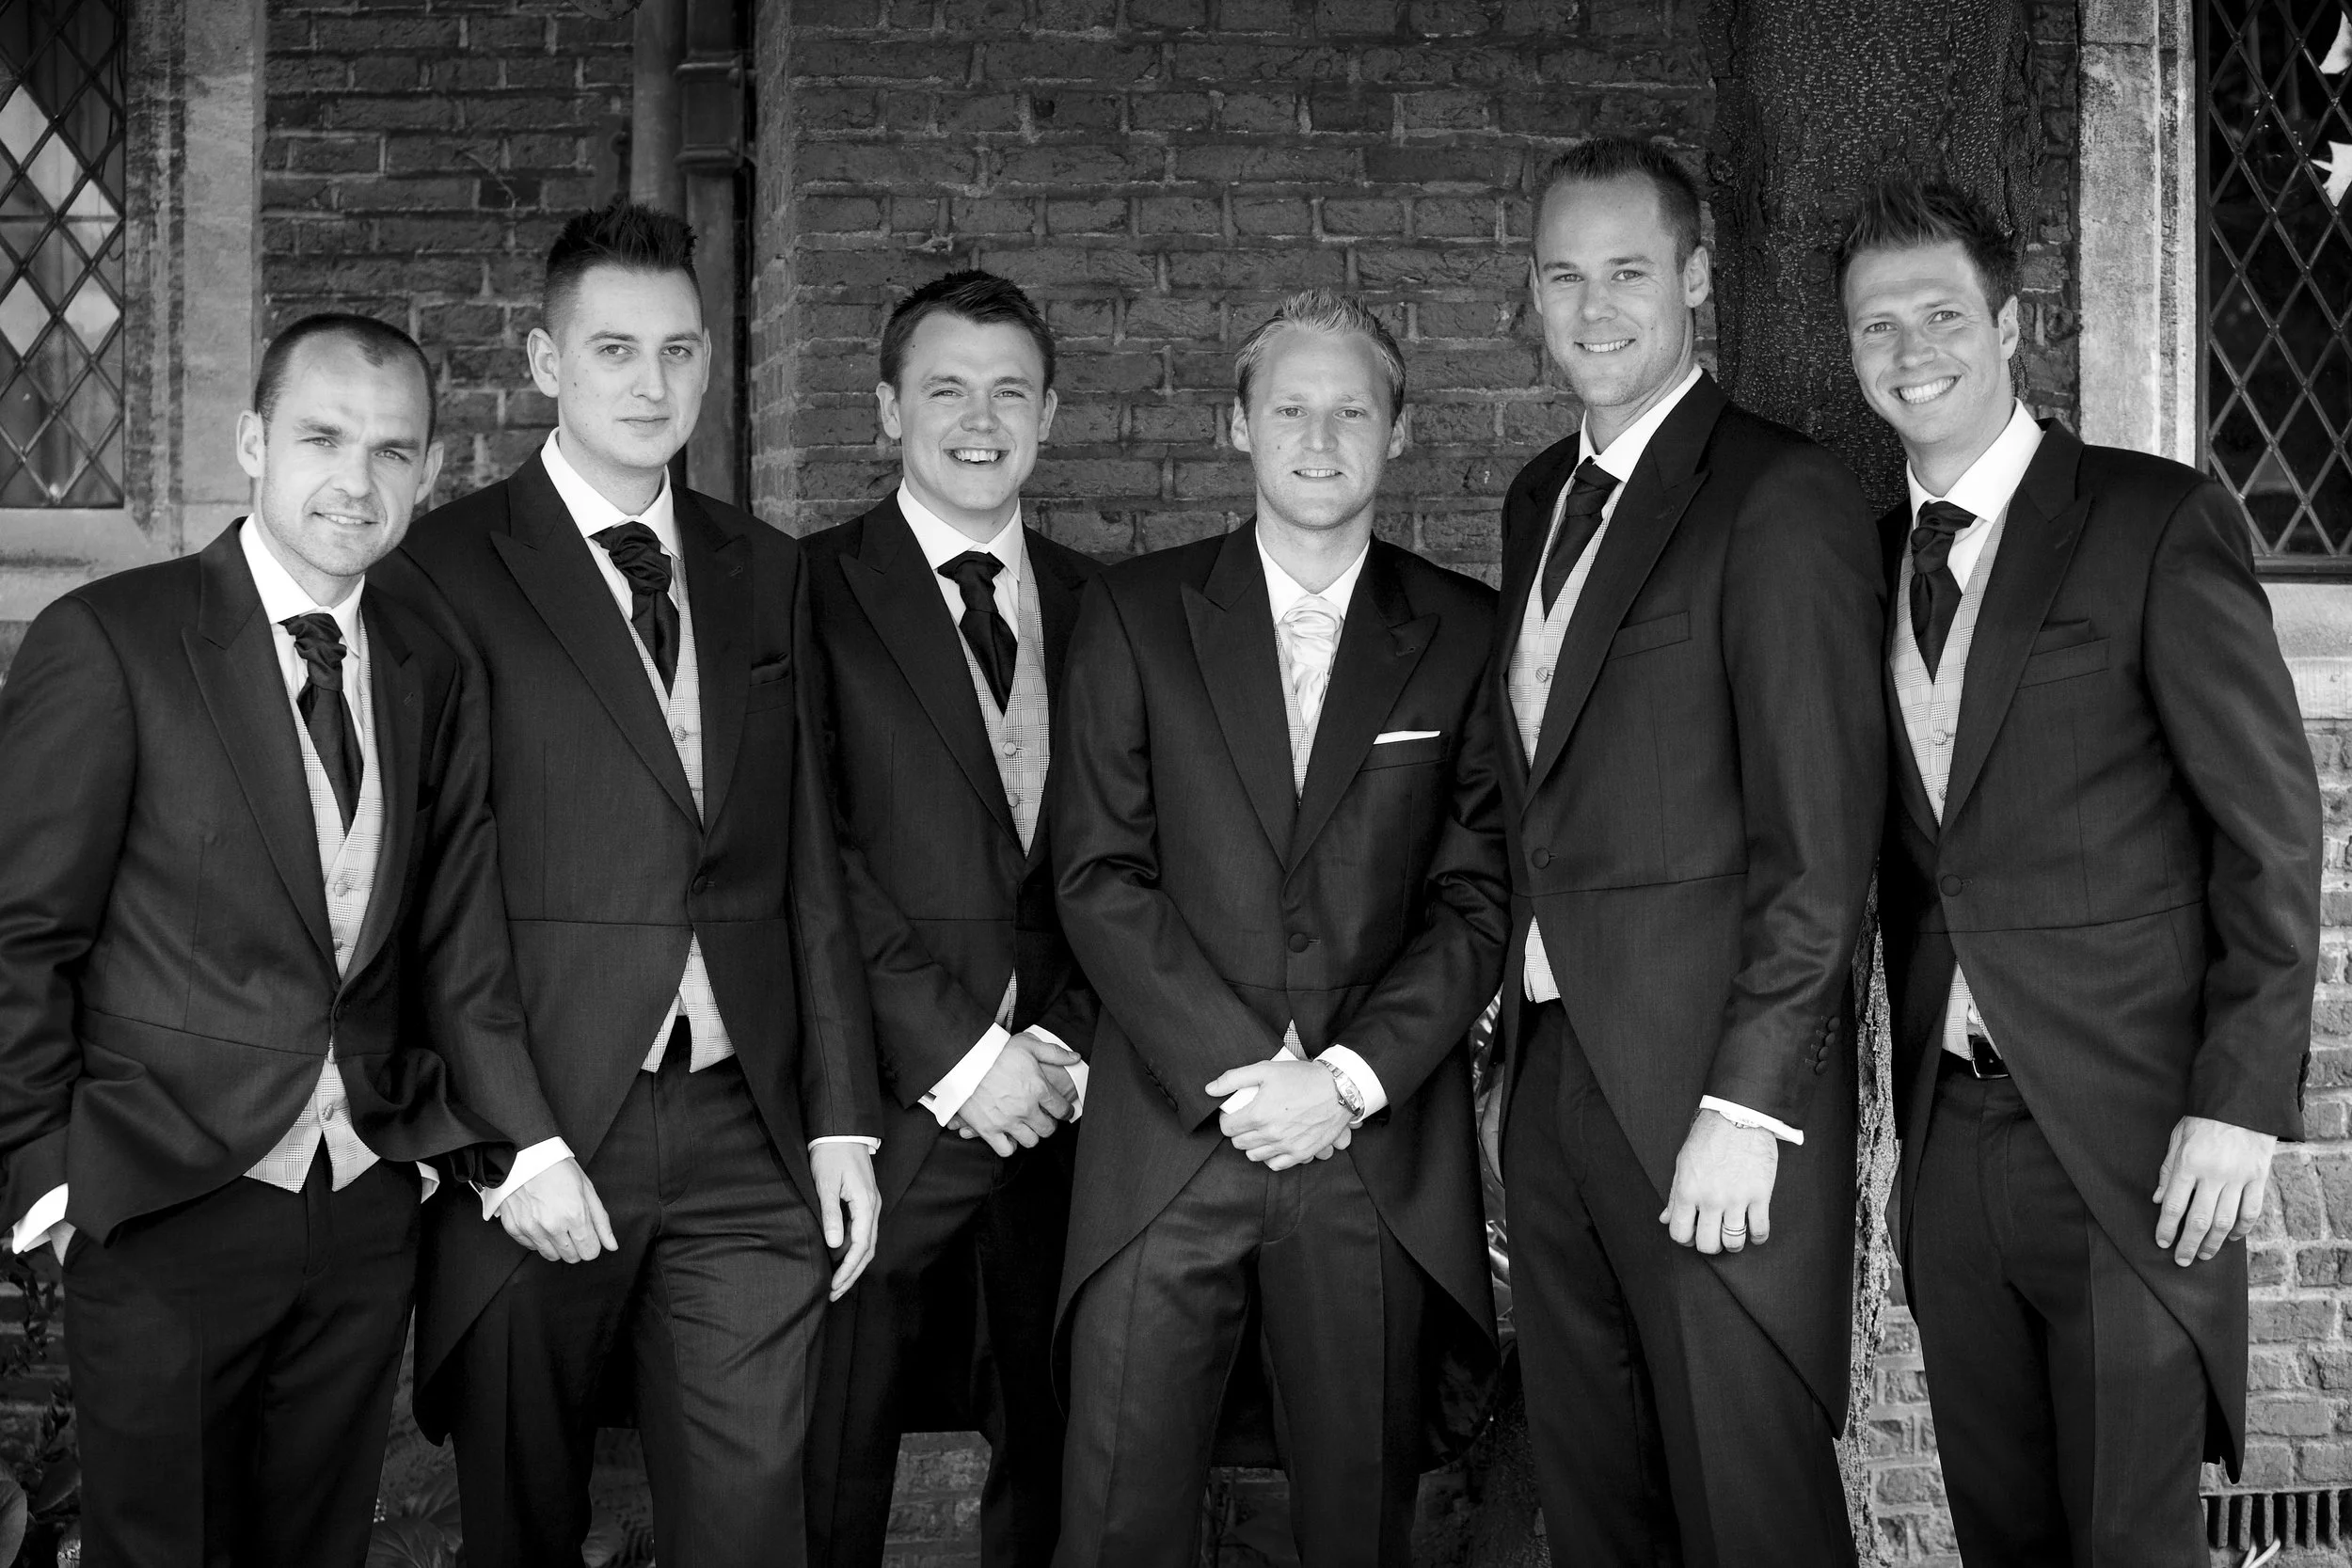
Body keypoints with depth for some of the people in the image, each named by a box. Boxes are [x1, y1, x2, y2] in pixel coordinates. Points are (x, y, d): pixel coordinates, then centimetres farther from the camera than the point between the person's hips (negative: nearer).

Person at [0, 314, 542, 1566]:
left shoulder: (431, 672, 6)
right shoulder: (107, 641, -9)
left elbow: (458, 934, 7)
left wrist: (520, 1146, -2)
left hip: (370, 1209, 5)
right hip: (167, 1211, -4)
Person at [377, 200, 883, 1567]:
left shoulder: (767, 573, 12)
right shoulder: (448, 569, -3)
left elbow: (811, 861, 11)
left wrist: (843, 1119, 5)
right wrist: (510, 1142, -12)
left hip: (750, 1138, 3)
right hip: (540, 1140, -3)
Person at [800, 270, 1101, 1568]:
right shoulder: (813, 590, -1)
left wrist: (1063, 1039, -5)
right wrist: (957, 1052, -12)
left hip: (1061, 1099, 4)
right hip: (889, 1098, -3)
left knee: (1053, 1453, 10)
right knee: (831, 1463, 3)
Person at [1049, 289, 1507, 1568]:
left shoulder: (1465, 635, 6)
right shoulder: (1134, 614, 5)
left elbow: (1477, 895, 2)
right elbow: (1099, 874, -1)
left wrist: (1348, 1076, -10)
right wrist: (1236, 1072, -11)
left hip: (1377, 1148, 1)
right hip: (1171, 1128, 0)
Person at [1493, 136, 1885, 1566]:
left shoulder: (1782, 496, -10)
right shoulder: (1540, 499, 15)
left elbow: (1823, 843, -15)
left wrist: (1747, 1109, -18)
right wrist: (1516, 1003, 6)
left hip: (1709, 1082, -7)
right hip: (1551, 1067, 7)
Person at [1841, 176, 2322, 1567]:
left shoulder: (2159, 522, -6)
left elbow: (2274, 824, -8)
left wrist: (2244, 1099, -14)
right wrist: (1910, 1076, 6)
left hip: (2131, 1137, -5)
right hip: (1946, 1133, 5)